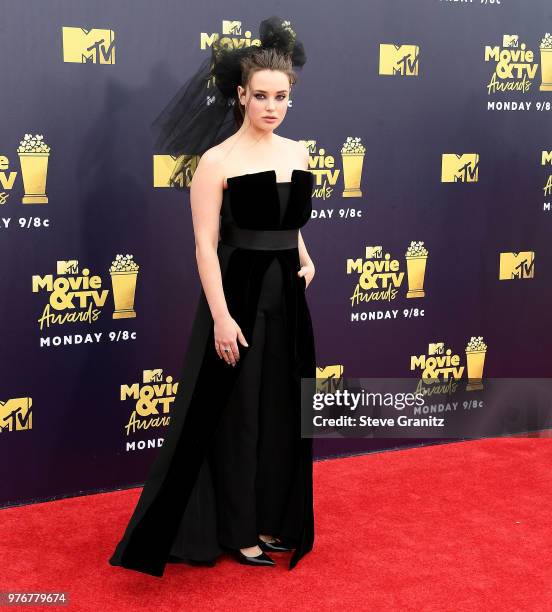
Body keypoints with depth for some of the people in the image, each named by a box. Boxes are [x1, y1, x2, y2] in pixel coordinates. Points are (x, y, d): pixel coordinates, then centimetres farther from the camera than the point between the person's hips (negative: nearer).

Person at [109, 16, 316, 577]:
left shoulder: (298, 154, 8)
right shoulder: (217, 160, -11)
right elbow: (206, 244, -14)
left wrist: (305, 260, 4)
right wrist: (221, 316, -19)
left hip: (288, 297, 6)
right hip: (241, 295, -6)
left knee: (283, 412, 12)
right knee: (238, 413, 3)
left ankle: (273, 520, 28)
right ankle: (237, 530, 18)